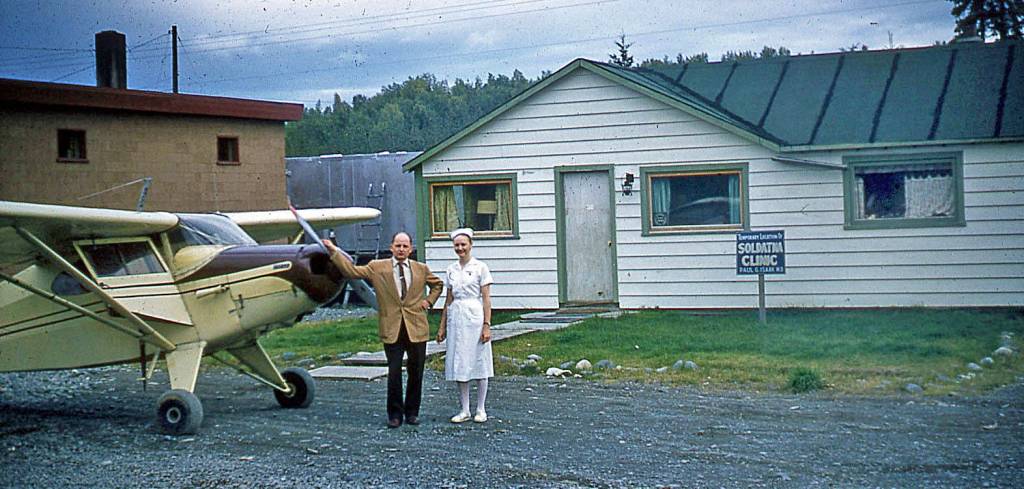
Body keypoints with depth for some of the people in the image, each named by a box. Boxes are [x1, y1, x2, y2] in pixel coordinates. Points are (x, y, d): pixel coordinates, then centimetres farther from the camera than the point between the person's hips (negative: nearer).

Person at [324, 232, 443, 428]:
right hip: (392, 329, -2)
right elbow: (351, 271, -1)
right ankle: (395, 414, 10)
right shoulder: (377, 268, 3)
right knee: (394, 373, -2)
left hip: (416, 329, 2)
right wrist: (333, 251, -8)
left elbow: (437, 284, 25)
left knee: (416, 373, 7)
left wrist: (429, 301, 9)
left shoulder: (421, 269, 8)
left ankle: (412, 412, 20)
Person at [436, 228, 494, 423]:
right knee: (459, 364, 5)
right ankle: (464, 410, 12)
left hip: (475, 318, -4)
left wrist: (486, 325, -12)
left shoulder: (480, 268, -3)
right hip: (456, 318, 5)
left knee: (479, 362, 1)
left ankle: (481, 409, 10)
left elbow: (486, 299, -5)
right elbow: (449, 300, 15)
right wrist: (442, 326, 12)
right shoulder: (451, 270, 10)